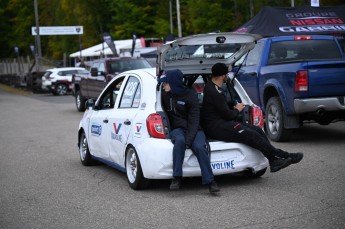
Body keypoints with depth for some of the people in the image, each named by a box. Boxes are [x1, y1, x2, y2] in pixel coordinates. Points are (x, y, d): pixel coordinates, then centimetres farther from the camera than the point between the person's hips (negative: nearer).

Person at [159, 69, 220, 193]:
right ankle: (176, 178, -34)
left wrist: (188, 141, -23)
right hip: (177, 129, 2)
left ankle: (210, 181, -27)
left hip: (194, 129, -1)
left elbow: (194, 120, -11)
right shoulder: (165, 95, 6)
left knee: (199, 147, -32)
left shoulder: (190, 96, -6)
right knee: (179, 140, -35)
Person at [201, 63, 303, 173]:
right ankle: (284, 156, -14)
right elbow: (228, 115, -17)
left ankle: (274, 160, -7)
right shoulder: (215, 92, -18)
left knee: (257, 130, 0)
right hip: (215, 127, -11)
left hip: (221, 122, 11)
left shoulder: (210, 86, 16)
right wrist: (237, 110, 5)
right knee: (252, 135, -20)